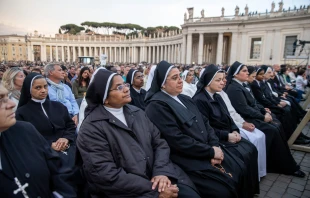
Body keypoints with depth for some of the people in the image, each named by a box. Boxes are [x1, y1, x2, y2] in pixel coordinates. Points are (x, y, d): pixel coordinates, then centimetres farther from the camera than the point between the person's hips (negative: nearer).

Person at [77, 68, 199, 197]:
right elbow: (107, 175, -18)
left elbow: (159, 143, 6)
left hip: (156, 178, 6)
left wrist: (162, 172, -14)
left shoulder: (137, 113, 9)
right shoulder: (91, 128, -11)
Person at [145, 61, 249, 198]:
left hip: (208, 149, 8)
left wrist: (215, 146, -7)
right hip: (187, 158, -8)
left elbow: (205, 122, 10)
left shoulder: (185, 99, 13)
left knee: (240, 169, 3)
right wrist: (211, 151, -15)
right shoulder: (157, 106, -14)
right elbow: (177, 140, -21)